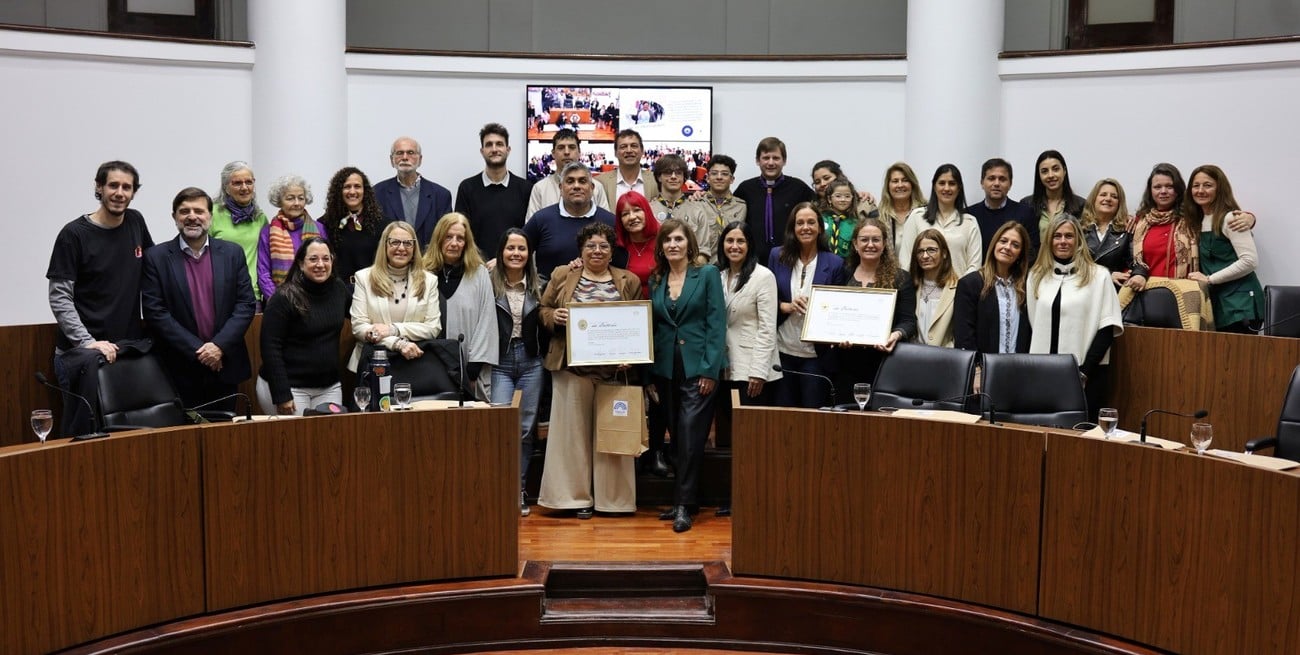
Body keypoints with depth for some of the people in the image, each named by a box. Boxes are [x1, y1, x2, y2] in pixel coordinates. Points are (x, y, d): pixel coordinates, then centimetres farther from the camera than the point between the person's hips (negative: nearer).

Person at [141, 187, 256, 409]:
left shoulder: (232, 253, 6)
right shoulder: (156, 257, 0)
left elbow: (247, 304, 2)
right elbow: (155, 312, -6)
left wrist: (220, 345, -11)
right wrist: (197, 350, -12)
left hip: (224, 367, 2)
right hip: (180, 372, -2)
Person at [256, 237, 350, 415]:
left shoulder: (338, 288, 3)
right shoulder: (284, 298, -12)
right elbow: (270, 349, -15)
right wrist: (282, 395, -19)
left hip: (329, 386, 5)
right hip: (290, 387, -5)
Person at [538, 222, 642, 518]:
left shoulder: (630, 281, 9)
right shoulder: (562, 276, 9)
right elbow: (544, 309, 11)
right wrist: (554, 316, -11)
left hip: (614, 368, 0)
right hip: (572, 366, 0)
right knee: (573, 428, 1)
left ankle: (612, 497, 12)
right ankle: (576, 495, 9)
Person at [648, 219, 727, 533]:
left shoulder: (707, 274, -1)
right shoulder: (655, 281, 11)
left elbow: (716, 323, -6)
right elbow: (652, 327, 12)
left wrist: (710, 369, -13)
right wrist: (650, 376, 7)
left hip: (698, 368, -4)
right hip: (666, 369, 5)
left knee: (690, 436, -9)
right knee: (677, 436, 8)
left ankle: (684, 504, -4)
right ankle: (683, 499, 17)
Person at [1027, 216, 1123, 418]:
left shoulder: (1098, 275, -1)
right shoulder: (1036, 275, 9)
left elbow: (1107, 329, -4)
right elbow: (1032, 324, 11)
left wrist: (1084, 372, -9)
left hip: (1086, 375, -3)